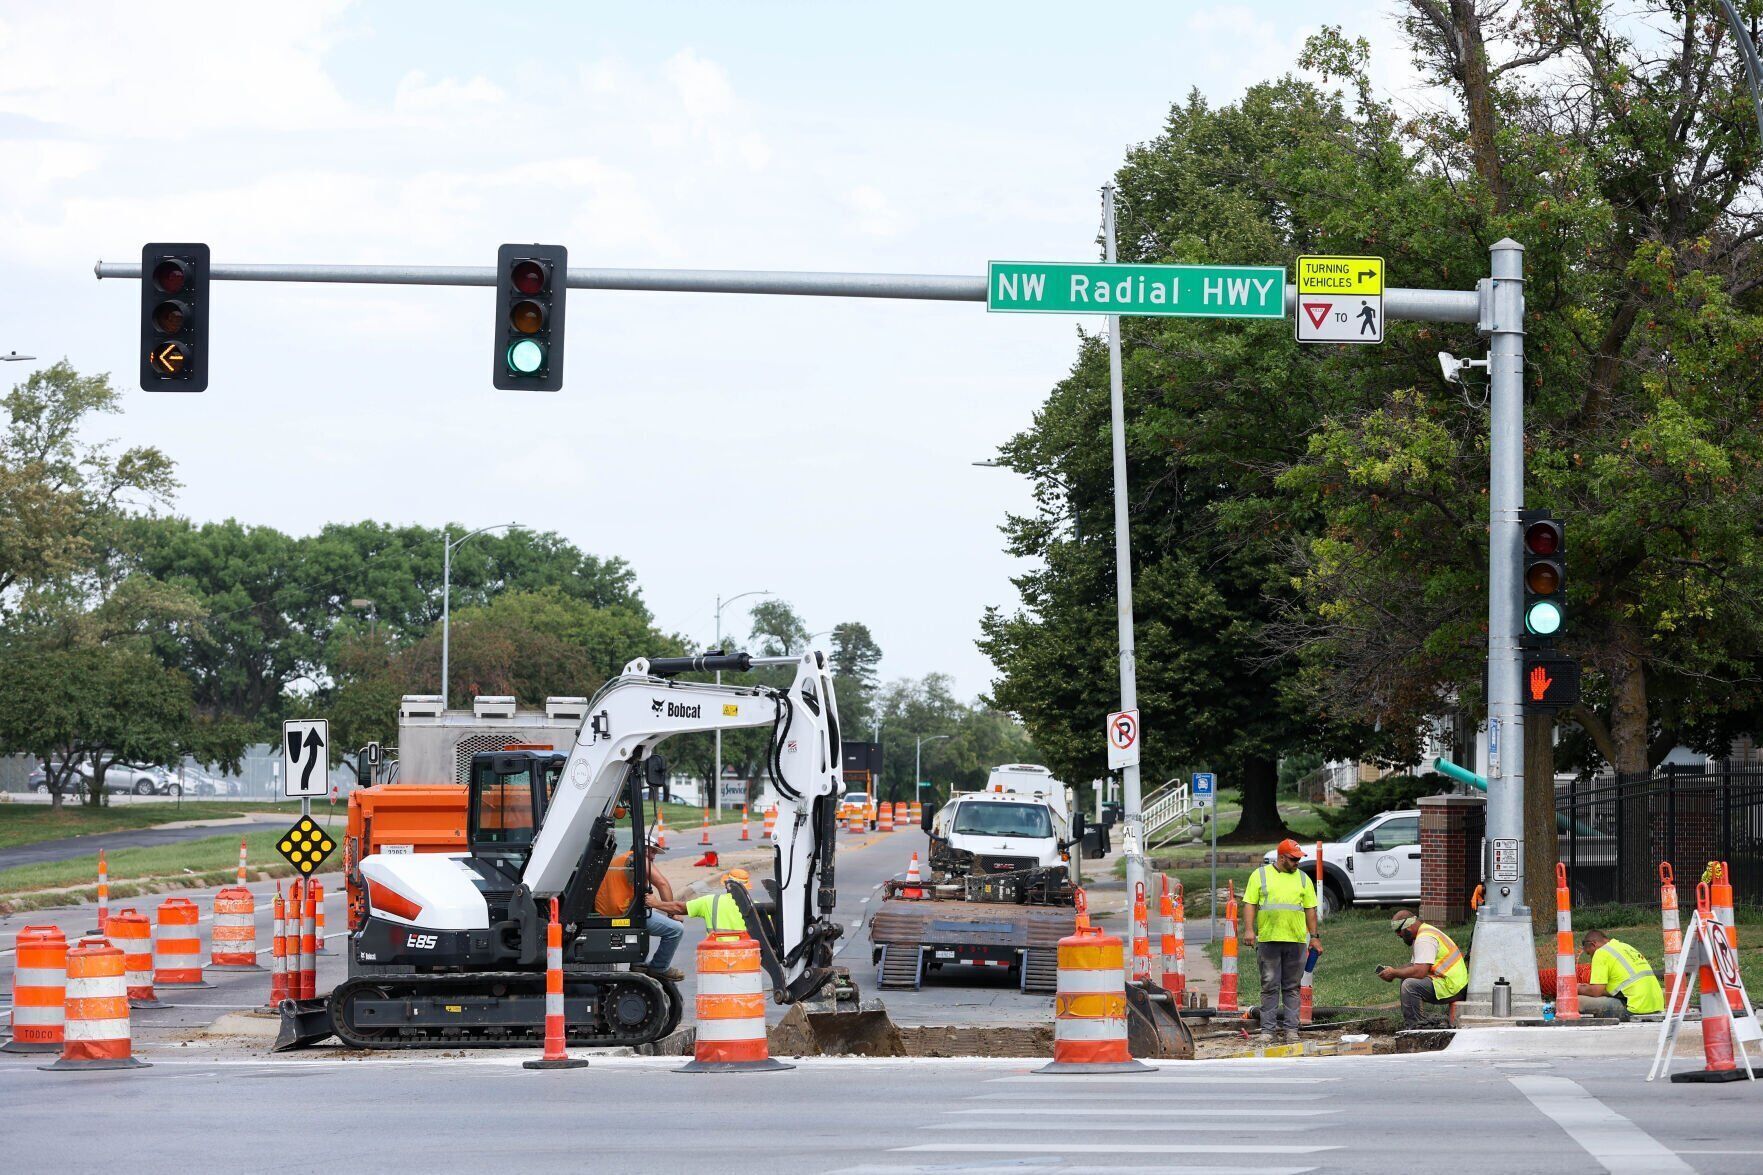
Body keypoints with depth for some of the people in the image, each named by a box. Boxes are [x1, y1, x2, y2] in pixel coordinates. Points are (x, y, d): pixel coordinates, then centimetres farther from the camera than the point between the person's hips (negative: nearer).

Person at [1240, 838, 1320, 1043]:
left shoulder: (1302, 878, 13)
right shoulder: (1260, 875, 7)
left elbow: (1310, 909, 14)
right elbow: (1250, 904, 3)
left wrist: (1314, 937, 9)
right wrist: (1249, 929, -8)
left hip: (1296, 940, 2)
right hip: (1268, 940, -2)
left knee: (1292, 988, 4)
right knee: (1270, 986, -1)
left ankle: (1291, 1029, 6)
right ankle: (1267, 1029, 2)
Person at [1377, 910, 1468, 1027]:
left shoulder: (1424, 938, -17)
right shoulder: (1424, 933, 17)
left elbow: (1420, 971, -26)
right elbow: (1413, 965, 22)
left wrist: (1394, 973, -14)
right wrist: (1392, 970, 6)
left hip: (1450, 987, -11)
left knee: (1409, 985, -25)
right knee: (1406, 977, 17)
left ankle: (1412, 1028, -18)